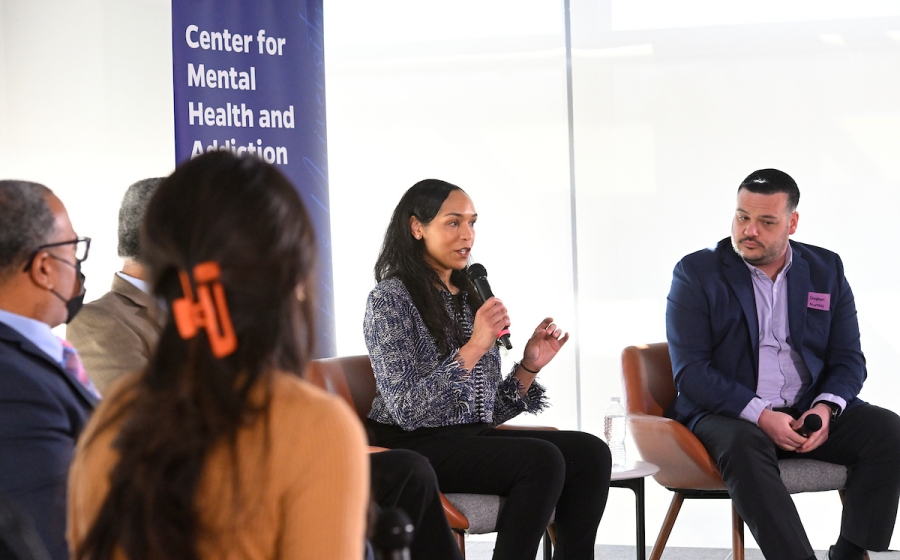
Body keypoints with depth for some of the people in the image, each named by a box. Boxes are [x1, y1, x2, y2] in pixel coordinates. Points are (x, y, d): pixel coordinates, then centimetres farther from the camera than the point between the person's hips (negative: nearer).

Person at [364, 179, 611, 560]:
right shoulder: (391, 299, -7)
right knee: (541, 460, -28)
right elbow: (406, 410, -18)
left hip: (475, 437, 7)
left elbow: (487, 410, 16)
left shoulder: (468, 297, 16)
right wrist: (474, 348, -22)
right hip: (415, 448, -7)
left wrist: (529, 367, 1)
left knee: (591, 453, -14)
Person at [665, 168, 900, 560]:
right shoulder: (696, 273, 0)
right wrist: (760, 415, -21)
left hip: (810, 411, 4)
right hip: (727, 414, -3)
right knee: (743, 446, -37)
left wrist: (826, 407, -13)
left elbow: (848, 358, 10)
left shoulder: (826, 270, 11)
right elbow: (690, 371, -8)